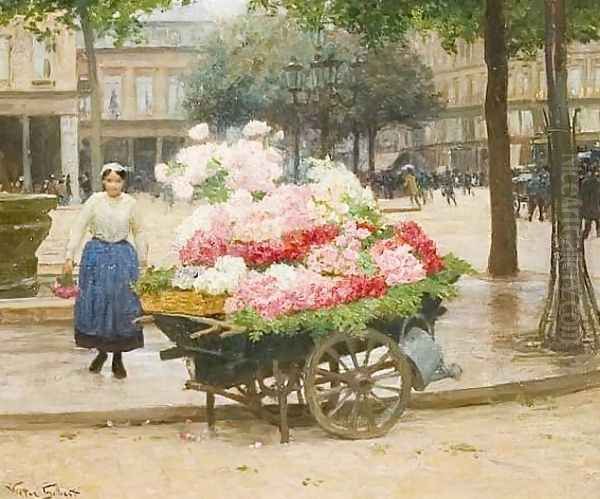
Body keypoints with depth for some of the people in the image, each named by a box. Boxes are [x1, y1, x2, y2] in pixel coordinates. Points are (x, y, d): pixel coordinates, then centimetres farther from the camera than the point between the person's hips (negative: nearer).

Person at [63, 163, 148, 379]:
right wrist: (69, 256, -6)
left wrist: (143, 260, 10)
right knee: (96, 304, 2)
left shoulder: (130, 203, 0)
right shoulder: (94, 201, -3)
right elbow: (79, 228, -2)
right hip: (97, 255, 0)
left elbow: (139, 232, 10)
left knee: (122, 305, 2)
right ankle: (101, 351, 22)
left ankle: (118, 357, 14)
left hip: (123, 257, 1)